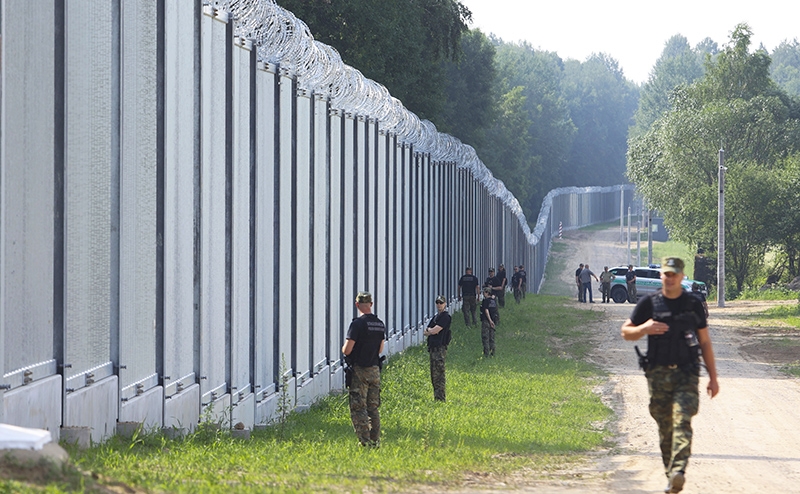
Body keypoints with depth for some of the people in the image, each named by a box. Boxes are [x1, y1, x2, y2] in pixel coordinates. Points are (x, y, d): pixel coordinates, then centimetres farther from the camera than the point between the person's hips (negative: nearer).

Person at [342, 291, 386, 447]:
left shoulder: (358, 324, -15)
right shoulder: (380, 324, 6)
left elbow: (347, 350, -15)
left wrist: (344, 348, 6)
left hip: (359, 370, -6)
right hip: (375, 369, 6)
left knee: (358, 408, -3)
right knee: (373, 408, 13)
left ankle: (365, 443, -8)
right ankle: (375, 442, 14)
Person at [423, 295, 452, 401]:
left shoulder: (445, 317, -6)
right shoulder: (435, 317, 22)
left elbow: (435, 331, -14)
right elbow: (426, 331, 18)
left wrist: (428, 331, 6)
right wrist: (431, 330, -3)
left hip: (440, 348, -10)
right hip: (433, 348, 10)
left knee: (438, 375, -12)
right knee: (434, 375, 10)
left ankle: (440, 398, -14)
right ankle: (436, 397, 14)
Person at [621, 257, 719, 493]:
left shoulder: (693, 304, 7)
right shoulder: (649, 303, 5)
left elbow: (705, 342, 12)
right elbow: (626, 332, 11)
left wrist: (713, 377, 9)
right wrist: (644, 328, -12)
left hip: (686, 374, -1)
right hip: (658, 374, 1)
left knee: (682, 422, -18)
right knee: (665, 428, 5)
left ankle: (678, 472, -30)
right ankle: (670, 474, 17)